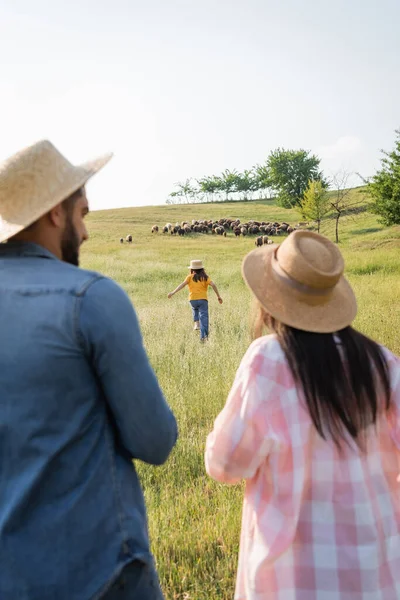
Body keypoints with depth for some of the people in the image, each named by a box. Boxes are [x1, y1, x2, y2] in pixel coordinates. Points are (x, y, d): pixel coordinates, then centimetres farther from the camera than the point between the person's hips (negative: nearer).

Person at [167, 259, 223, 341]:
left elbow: (182, 284, -6)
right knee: (203, 317, 0)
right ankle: (203, 336, -10)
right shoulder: (205, 277, 9)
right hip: (203, 299, -1)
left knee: (195, 310, 34)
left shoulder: (190, 277, 8)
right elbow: (213, 285, -4)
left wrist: (173, 292, -10)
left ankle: (196, 323, 13)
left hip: (193, 299, 1)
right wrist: (218, 296, -1)